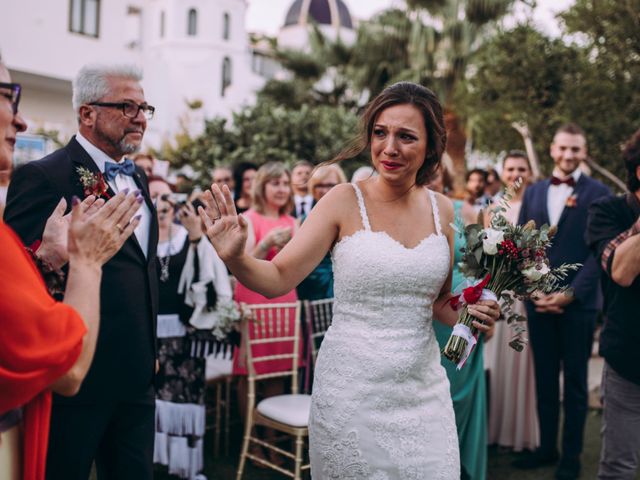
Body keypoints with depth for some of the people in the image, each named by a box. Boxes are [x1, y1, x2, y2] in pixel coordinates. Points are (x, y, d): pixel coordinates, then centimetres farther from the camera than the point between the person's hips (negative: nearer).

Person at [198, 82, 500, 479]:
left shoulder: (443, 210, 3)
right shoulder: (345, 201, -9)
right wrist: (236, 258, -31)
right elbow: (279, 278, -12)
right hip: (353, 389, -3)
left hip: (423, 388, 4)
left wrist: (472, 311, -6)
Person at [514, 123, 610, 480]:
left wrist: (570, 294, -14)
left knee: (575, 383, 8)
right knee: (545, 380, 12)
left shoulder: (598, 193, -2)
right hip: (539, 301, 3)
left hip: (578, 302, -3)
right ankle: (547, 447, 25)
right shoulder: (534, 192, 10)